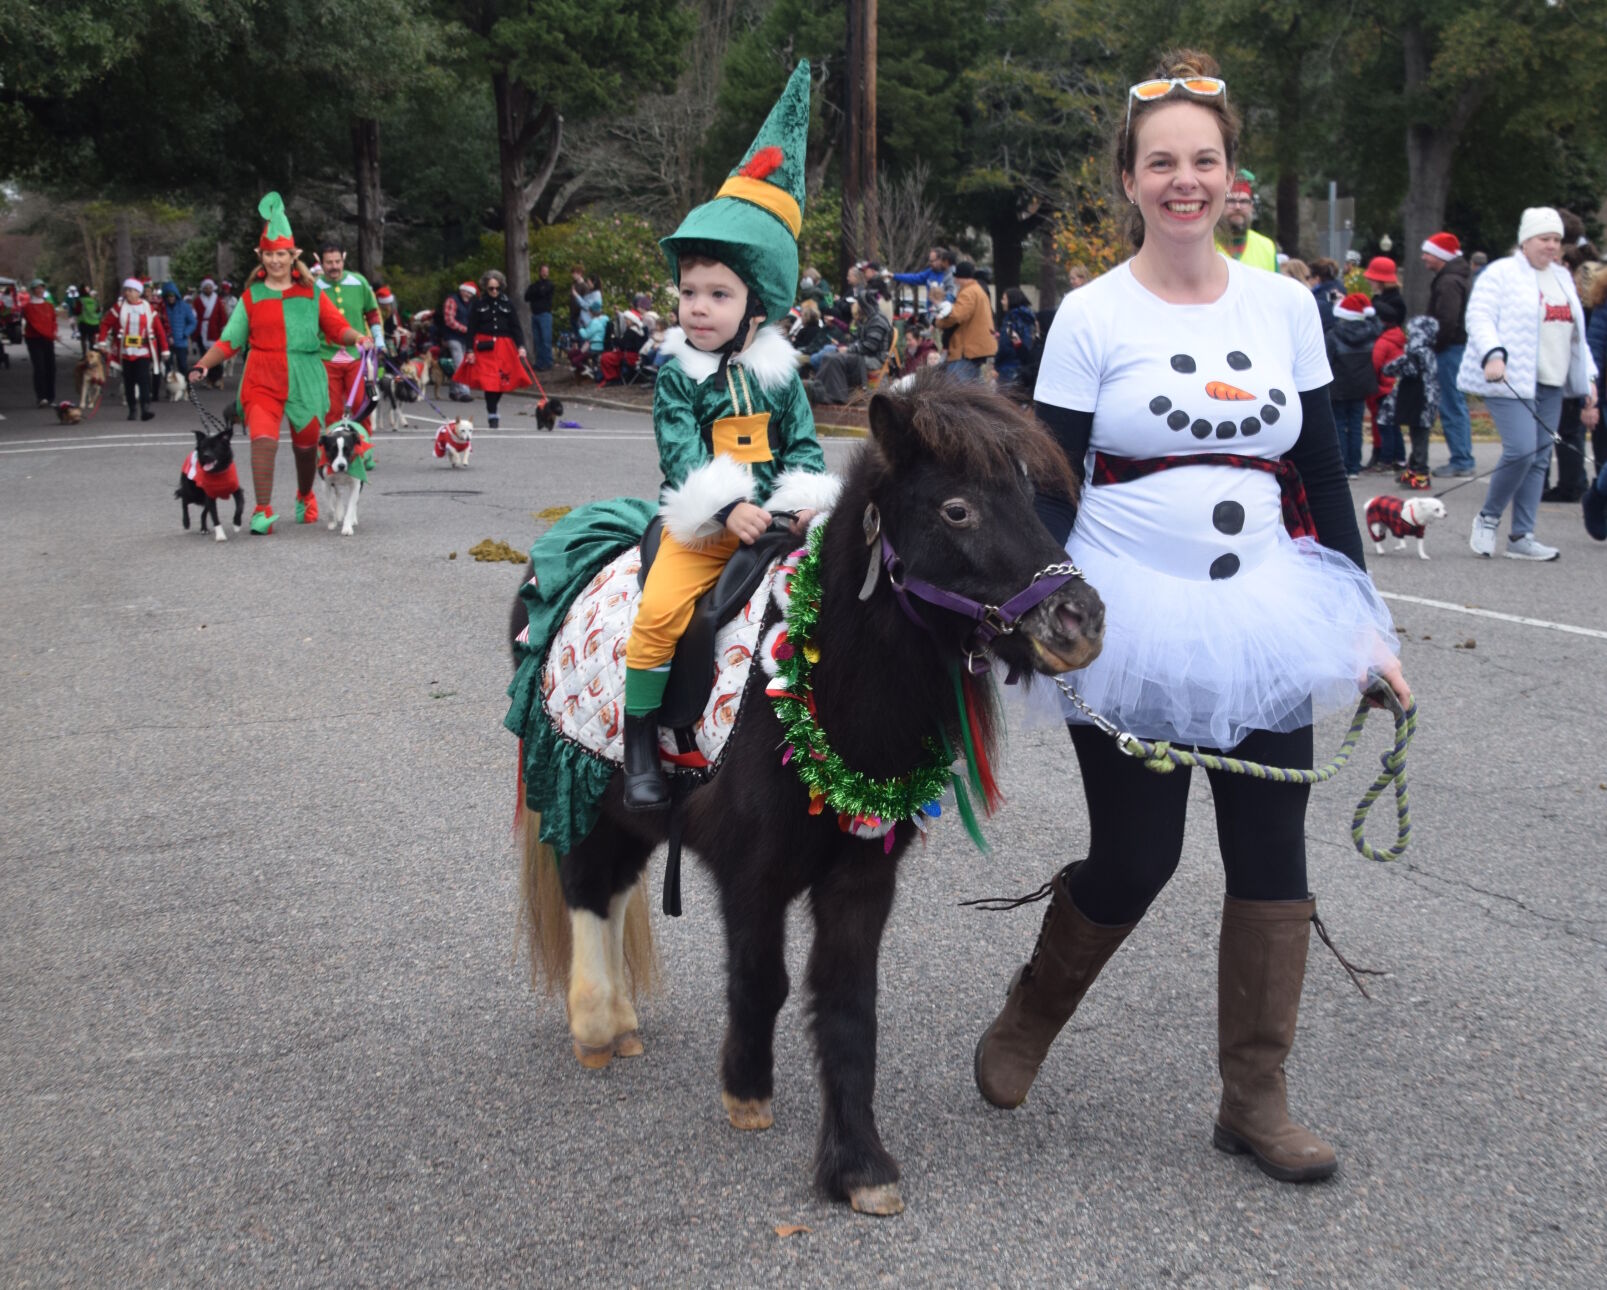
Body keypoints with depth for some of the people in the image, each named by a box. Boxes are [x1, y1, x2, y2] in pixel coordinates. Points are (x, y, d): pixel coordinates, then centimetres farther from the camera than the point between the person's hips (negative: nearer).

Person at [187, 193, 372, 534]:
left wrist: (359, 338, -15)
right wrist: (203, 365, -5)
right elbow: (230, 339, 7)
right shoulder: (252, 296, 7)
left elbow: (337, 327, 6)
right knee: (263, 439, -18)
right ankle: (263, 511, -12)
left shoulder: (311, 293, 7)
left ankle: (305, 497, 39)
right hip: (263, 379, -1)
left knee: (305, 442, 11)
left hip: (305, 379, 1)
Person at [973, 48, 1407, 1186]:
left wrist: (1361, 621, 8)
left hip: (1263, 624, 4)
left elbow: (1323, 474, 10)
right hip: (1133, 630, -3)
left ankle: (1256, 1100, 16)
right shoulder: (1092, 317, -4)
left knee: (1272, 855, 3)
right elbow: (1049, 488, -4)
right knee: (1134, 862, 0)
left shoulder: (1285, 304, 6)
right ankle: (1027, 1021, 29)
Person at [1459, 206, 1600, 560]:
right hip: (1510, 379, -7)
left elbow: (1575, 334, 24)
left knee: (1540, 458, 4)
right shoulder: (1501, 274, -3)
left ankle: (1521, 537, 8)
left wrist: (1587, 379, 21)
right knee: (1521, 449, -19)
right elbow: (1479, 318, -12)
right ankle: (1488, 518, 2)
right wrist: (1492, 355, -29)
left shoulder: (1562, 279, 20)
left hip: (1550, 384, 7)